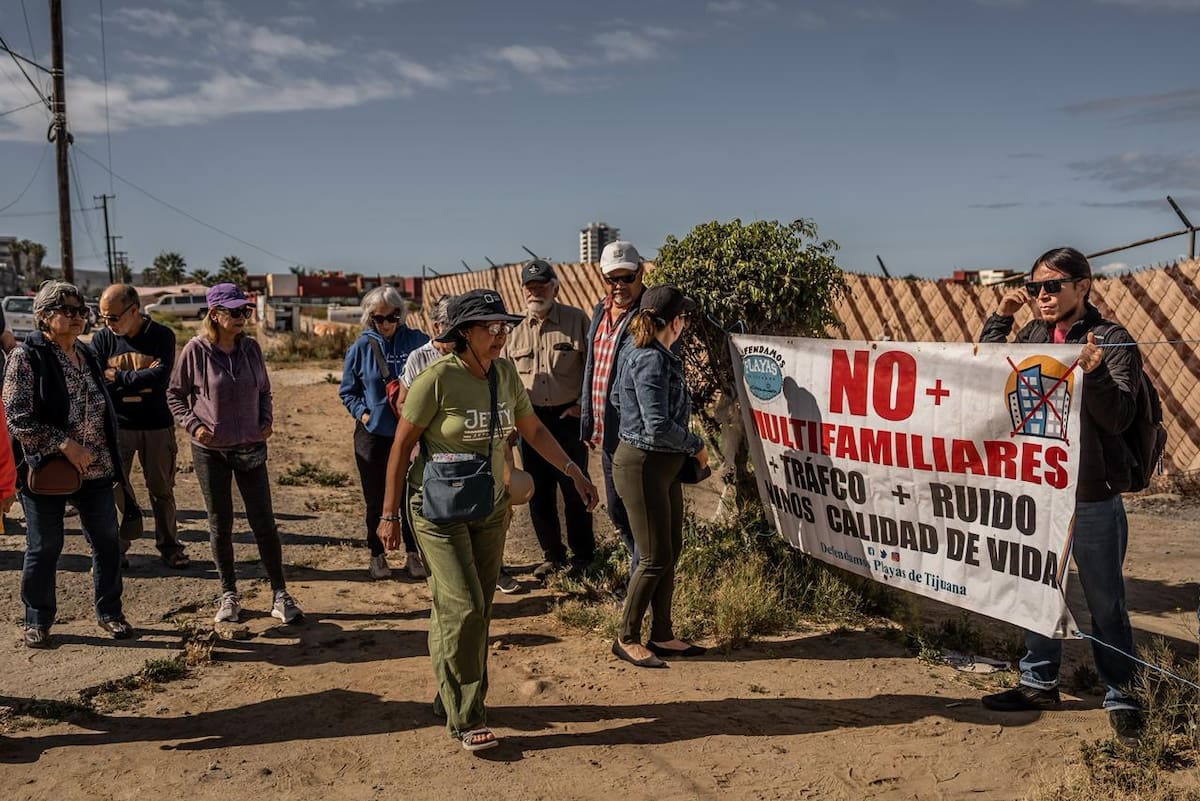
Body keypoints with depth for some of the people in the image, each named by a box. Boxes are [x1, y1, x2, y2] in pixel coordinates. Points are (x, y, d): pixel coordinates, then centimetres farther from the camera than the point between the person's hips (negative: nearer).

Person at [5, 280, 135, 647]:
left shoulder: (86, 354, 11)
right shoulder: (26, 357, -9)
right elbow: (18, 418, -15)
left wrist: (112, 460, 15)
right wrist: (65, 444, -23)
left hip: (96, 470, 6)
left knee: (107, 541, 10)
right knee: (44, 548, 7)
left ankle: (109, 612, 26)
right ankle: (37, 622, 24)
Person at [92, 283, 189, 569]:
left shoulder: (161, 336, -5)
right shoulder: (102, 339, 0)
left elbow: (160, 378, -19)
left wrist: (117, 378, -15)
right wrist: (141, 379, -16)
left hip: (157, 426, -1)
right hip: (116, 425, 1)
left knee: (162, 490, 9)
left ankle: (169, 546, 21)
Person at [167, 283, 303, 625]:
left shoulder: (251, 348, 1)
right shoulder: (196, 350, -8)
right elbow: (174, 394, 2)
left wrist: (267, 421, -1)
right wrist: (193, 424, -11)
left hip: (250, 449, 2)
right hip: (210, 450, -2)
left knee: (264, 522, 2)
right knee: (220, 524, 9)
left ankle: (280, 596, 11)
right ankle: (229, 595, 23)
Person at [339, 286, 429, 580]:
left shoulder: (417, 342, -2)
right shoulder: (361, 347, -2)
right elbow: (347, 391, 6)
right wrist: (362, 413, -8)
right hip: (372, 434, 0)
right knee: (376, 498, 9)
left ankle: (413, 553, 21)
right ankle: (377, 555, 24)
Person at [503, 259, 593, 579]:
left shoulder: (576, 320, -3)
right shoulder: (515, 330, 9)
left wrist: (583, 405, -7)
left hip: (568, 418, -4)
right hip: (532, 420, 4)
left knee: (574, 489, 3)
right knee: (538, 493, 9)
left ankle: (583, 554, 19)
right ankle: (552, 556, 23)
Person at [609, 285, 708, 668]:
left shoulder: (649, 353, 9)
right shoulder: (651, 360, -21)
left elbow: (617, 399, 19)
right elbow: (659, 427, -25)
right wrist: (697, 445, -9)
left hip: (665, 465, 10)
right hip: (642, 465, -10)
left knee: (671, 553, 14)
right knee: (655, 558, -1)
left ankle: (662, 635, 25)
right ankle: (627, 638, 14)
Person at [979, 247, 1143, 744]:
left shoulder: (1110, 340, -9)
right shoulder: (1031, 336, 5)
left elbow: (1119, 417, -14)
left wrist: (1095, 373, -32)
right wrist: (999, 319, -3)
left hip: (1092, 497, -5)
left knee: (1105, 601, 7)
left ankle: (1121, 697, 23)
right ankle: (1040, 683, 32)